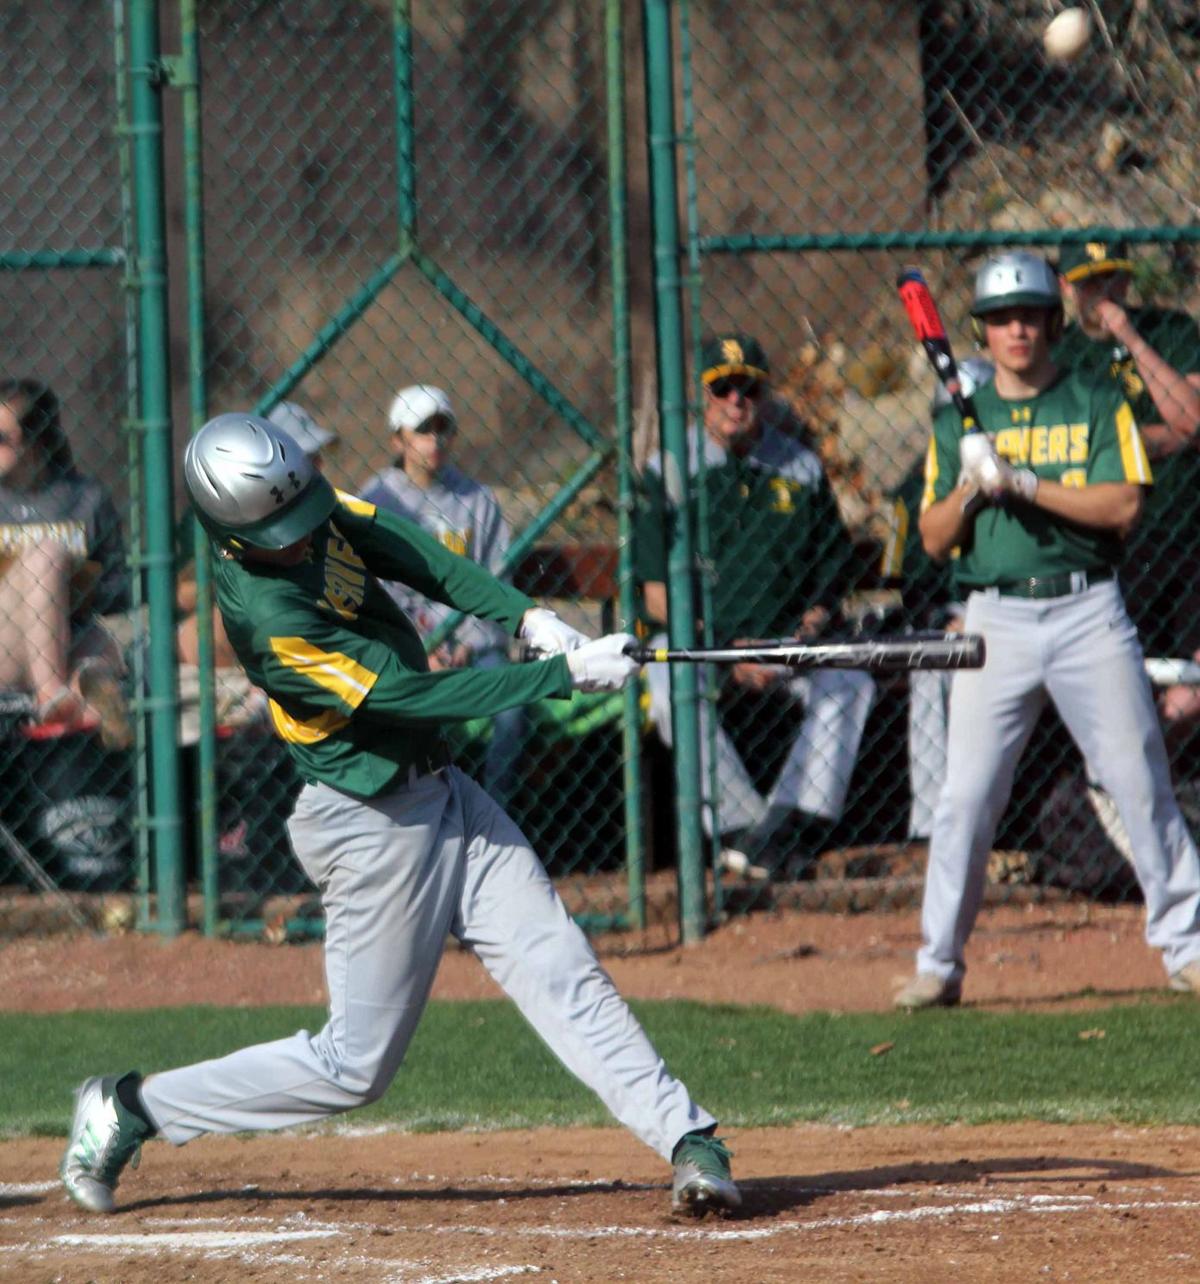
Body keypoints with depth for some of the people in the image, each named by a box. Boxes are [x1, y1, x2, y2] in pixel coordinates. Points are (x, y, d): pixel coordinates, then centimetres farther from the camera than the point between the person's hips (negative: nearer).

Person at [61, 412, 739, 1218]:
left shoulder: (312, 508, -4)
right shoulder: (268, 619, -28)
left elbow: (418, 556, -4)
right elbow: (414, 696, -27)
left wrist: (527, 616, -20)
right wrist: (566, 675, -26)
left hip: (441, 792, 8)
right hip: (374, 827, -8)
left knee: (563, 971, -3)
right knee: (356, 1066, 3)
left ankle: (687, 1139, -7)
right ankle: (135, 1108, 17)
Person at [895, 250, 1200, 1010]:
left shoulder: (1099, 406, 5)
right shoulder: (959, 422, 12)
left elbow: (1123, 506, -8)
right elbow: (934, 539, 9)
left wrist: (1023, 482, -15)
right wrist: (970, 487, -10)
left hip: (1088, 612, -1)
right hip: (997, 619, 1)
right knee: (966, 795, -5)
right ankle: (938, 966, 2)